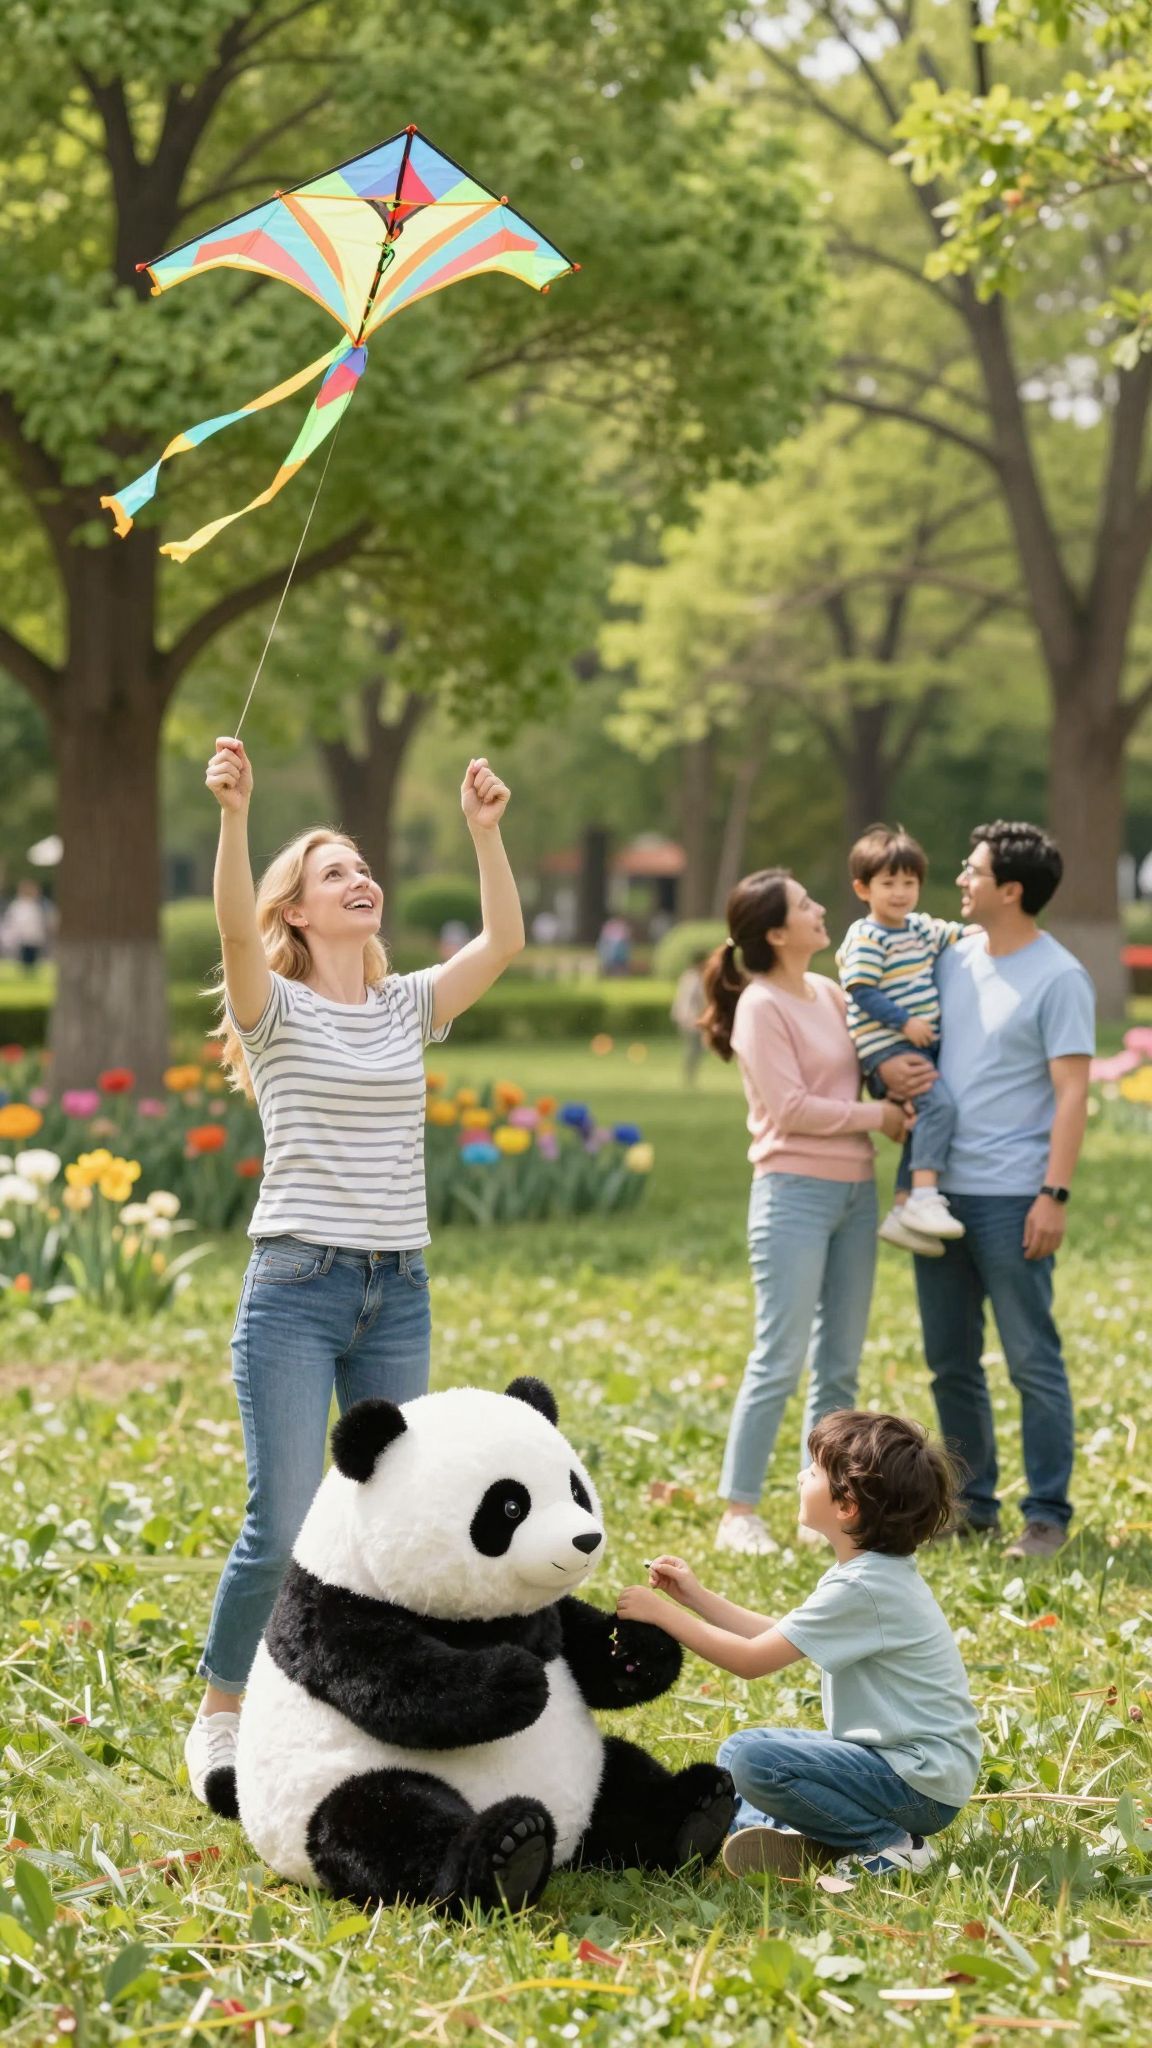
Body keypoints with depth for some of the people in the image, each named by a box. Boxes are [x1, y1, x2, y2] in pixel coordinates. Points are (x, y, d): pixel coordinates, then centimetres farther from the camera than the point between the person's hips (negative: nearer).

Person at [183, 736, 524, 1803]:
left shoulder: (407, 1007, 12)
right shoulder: (277, 1011, -1)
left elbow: (503, 939, 2)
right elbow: (235, 929, -21)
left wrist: (484, 827, -8)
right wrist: (233, 816, -34)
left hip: (399, 1292, 5)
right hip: (297, 1285, -5)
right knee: (281, 1524, -8)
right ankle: (218, 1718, 8)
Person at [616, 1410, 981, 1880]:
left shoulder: (863, 1589, -23)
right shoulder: (871, 1574, 8)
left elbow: (753, 1659, -20)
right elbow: (778, 1638, 16)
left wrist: (662, 1613, -11)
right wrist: (696, 1597, 13)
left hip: (922, 1787, -10)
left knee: (749, 1756, -23)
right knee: (736, 1752, 19)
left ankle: (888, 1844, -12)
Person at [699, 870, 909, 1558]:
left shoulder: (829, 992, 12)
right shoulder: (761, 1006, -9)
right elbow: (791, 1109, -14)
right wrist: (879, 1115, -7)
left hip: (855, 1189, 7)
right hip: (795, 1191, -7)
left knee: (840, 1364, 8)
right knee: (781, 1358, -9)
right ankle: (739, 1513, -4)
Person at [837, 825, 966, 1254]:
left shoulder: (920, 927, 14)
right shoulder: (866, 939, -12)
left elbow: (953, 933, 32)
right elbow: (862, 992, -18)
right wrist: (904, 1022, -22)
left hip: (920, 1045, 9)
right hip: (886, 1046, -9)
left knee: (924, 1121, 11)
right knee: (937, 1105, -25)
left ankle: (902, 1210, 17)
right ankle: (924, 1197, -27)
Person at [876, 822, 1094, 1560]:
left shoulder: (1057, 978, -8)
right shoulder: (952, 958, 10)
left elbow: (1072, 1092, -12)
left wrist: (1055, 1194, -18)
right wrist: (887, 1065, -3)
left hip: (1011, 1198, -7)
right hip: (939, 1192, 7)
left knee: (1034, 1361, -1)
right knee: (951, 1361, 13)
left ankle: (1048, 1514, 7)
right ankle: (973, 1504, 23)